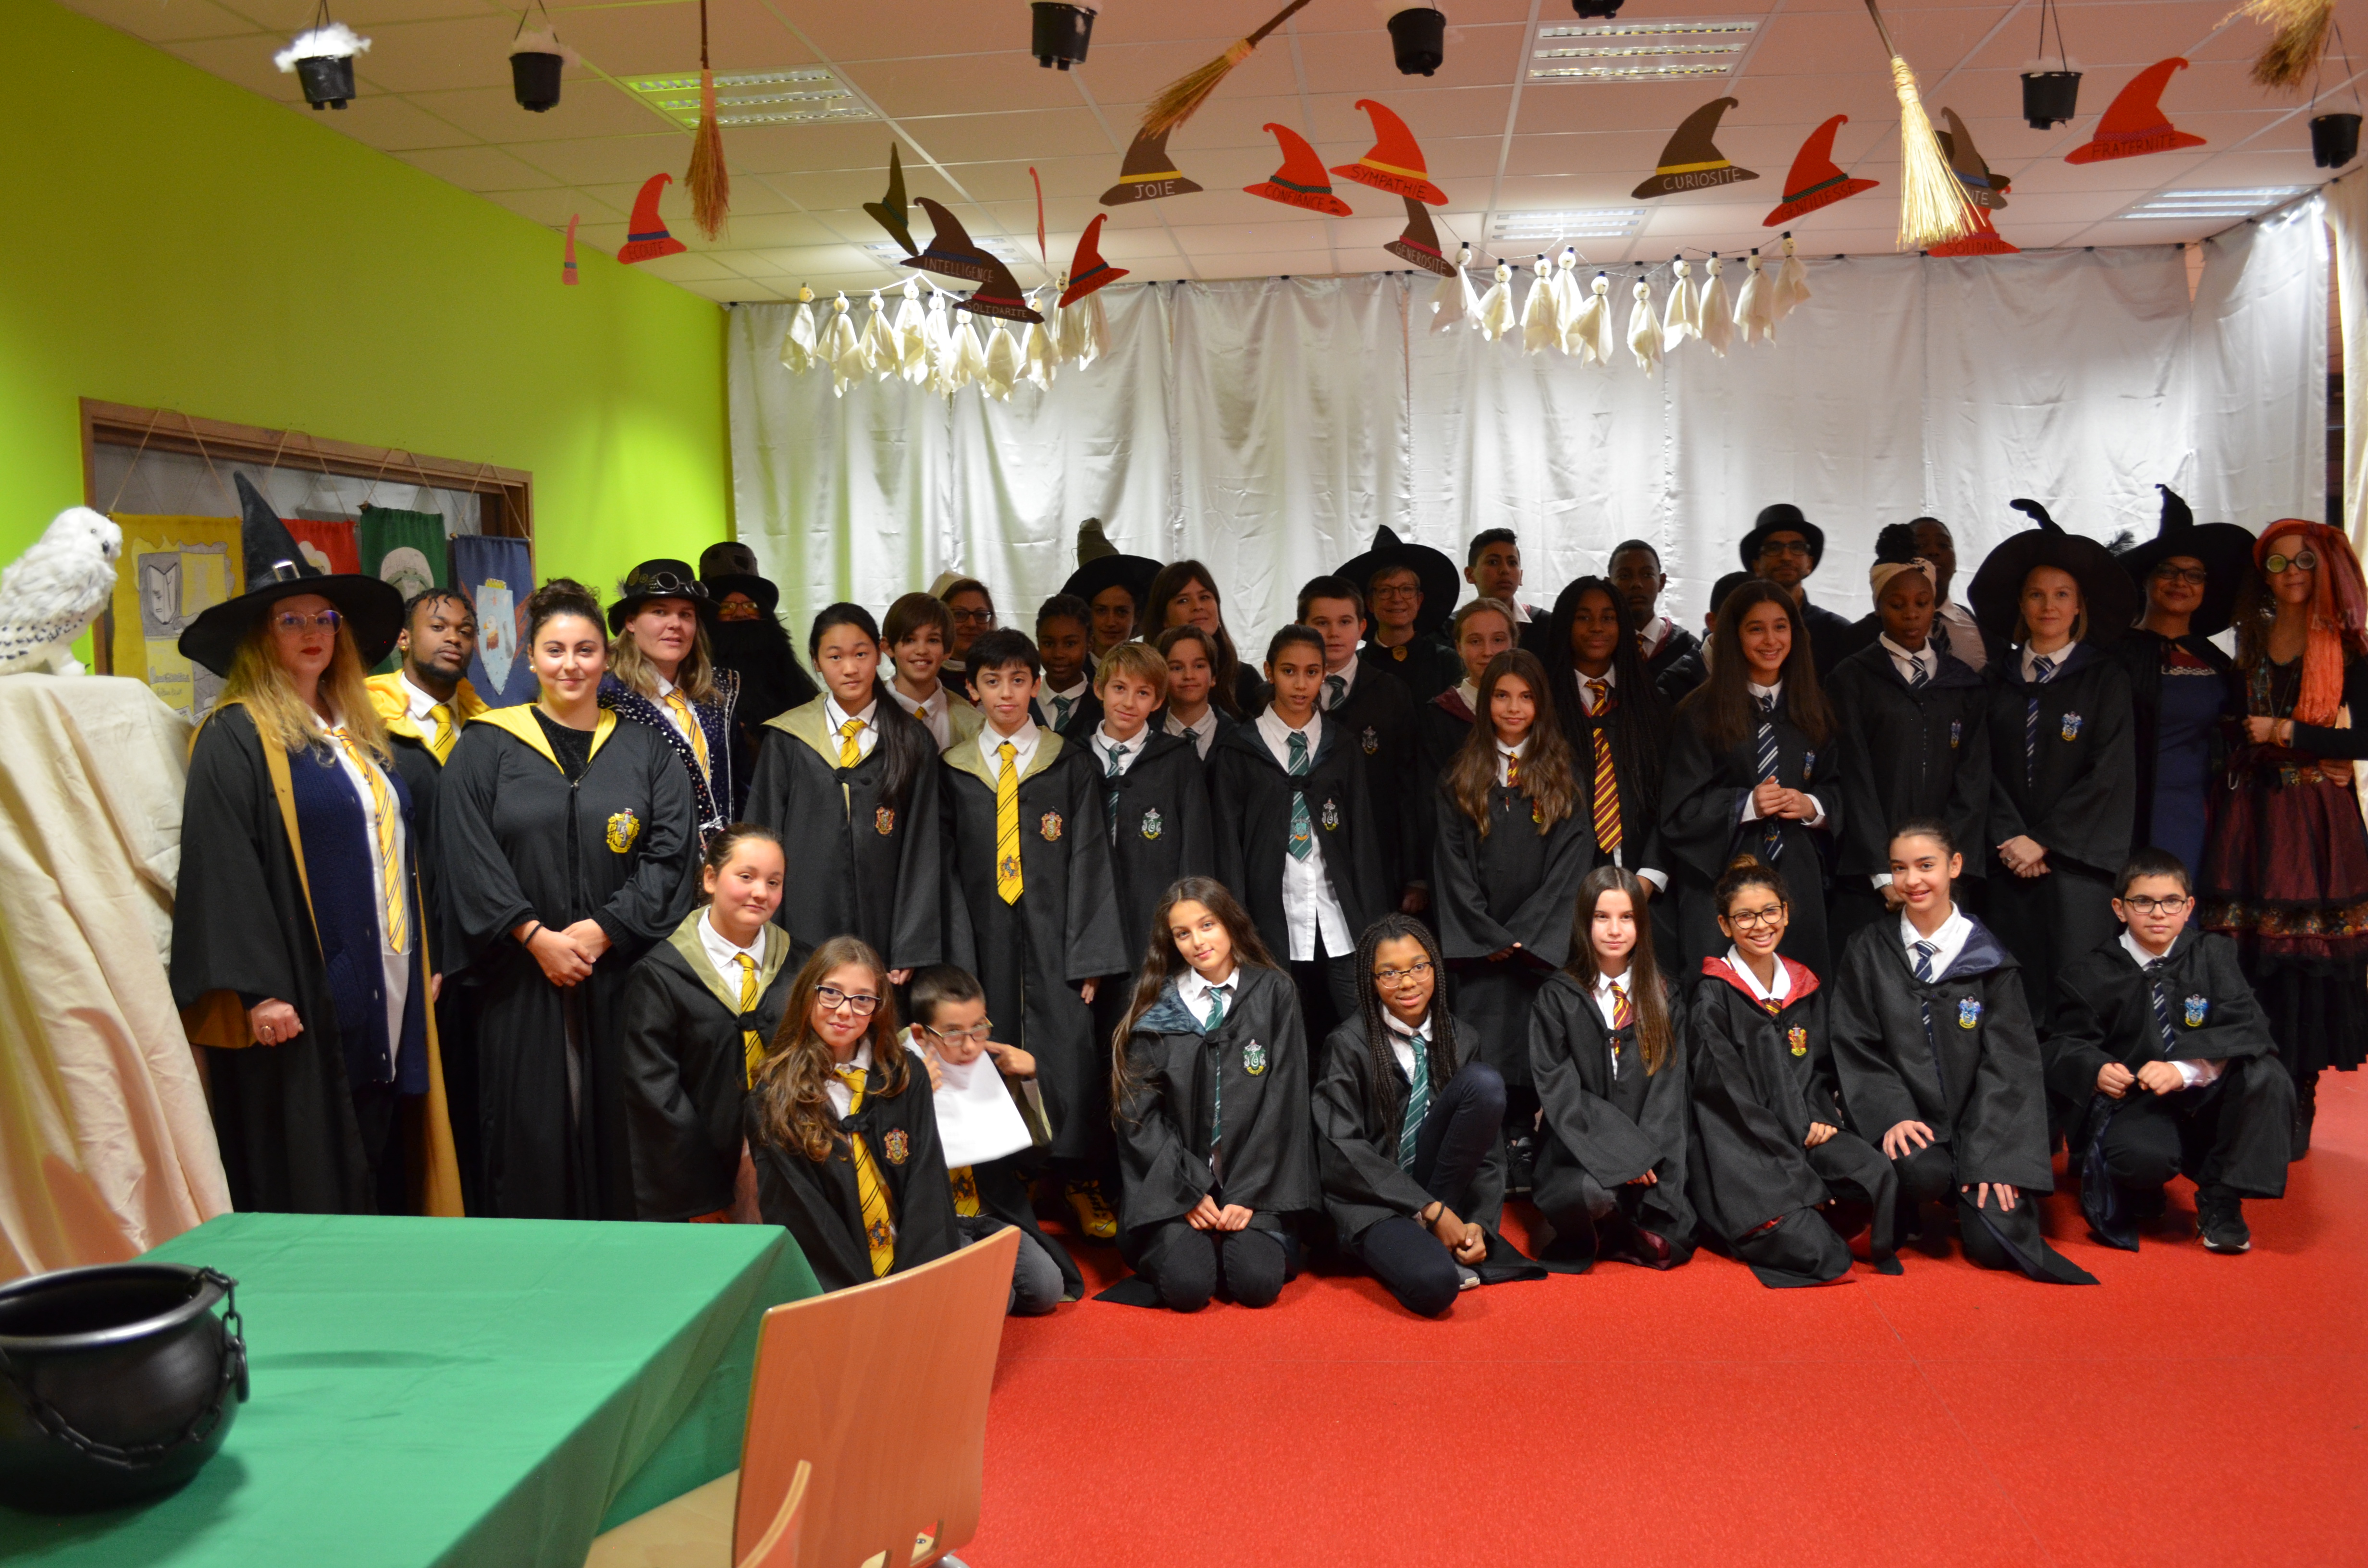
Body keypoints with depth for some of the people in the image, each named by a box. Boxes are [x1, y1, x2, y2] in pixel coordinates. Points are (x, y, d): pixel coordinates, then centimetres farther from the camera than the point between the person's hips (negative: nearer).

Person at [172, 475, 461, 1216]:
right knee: (308, 1183, -2)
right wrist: (258, 989, -21)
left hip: (383, 997, 7)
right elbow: (222, 869, -14)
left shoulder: (358, 735, 17)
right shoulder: (236, 737, -6)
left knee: (382, 1180, 10)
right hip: (300, 1011, -7)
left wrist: (419, 966, 17)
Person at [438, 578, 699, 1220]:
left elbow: (671, 854, 0)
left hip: (620, 979, 1)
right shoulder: (487, 747, 5)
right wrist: (537, 937, -12)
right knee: (530, 1134, 1)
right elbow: (469, 856, -3)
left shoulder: (645, 750, 8)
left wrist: (603, 929, -11)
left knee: (613, 1131, 3)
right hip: (522, 981, -1)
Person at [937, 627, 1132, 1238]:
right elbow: (947, 868, 6)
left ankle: (1081, 1183, 12)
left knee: (1071, 1052, -5)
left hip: (1054, 935, -1)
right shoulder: (952, 769, 8)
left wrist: (1090, 954, -6)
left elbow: (1089, 862, 1)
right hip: (985, 934, 1)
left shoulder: (1072, 765, 4)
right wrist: (958, 959, -3)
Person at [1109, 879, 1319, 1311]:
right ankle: (1167, 1244, 10)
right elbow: (1139, 1111, -1)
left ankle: (1271, 1240, 11)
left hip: (1254, 1179, 0)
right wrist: (1191, 1192, -11)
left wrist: (1249, 1194, -9)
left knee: (1258, 1284, -22)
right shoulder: (1156, 1006, 3)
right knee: (1187, 1286, -23)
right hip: (1173, 1185, 0)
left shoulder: (1273, 994, 2)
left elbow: (1283, 1100, -1)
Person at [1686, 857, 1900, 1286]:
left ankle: (1809, 1226, -3)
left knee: (1880, 1177, -27)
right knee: (1815, 1254, -26)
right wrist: (1800, 1174, -15)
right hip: (1739, 1149, -6)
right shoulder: (1713, 997, -5)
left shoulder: (1805, 988, 13)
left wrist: (1819, 1118, -3)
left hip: (1804, 1134, 6)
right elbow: (1729, 1096, -10)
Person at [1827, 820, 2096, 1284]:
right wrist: (1892, 1118, -15)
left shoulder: (1987, 957, 2)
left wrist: (1991, 1157, -11)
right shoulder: (1869, 950, 3)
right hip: (1904, 1125, -1)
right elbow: (1855, 1048, 1)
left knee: (1995, 1243, -17)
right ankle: (1901, 1217, 0)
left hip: (1974, 1123, 1)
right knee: (1924, 1171, -33)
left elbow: (2007, 1062, -1)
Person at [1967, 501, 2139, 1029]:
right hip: (2010, 860, 2)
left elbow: (2109, 774, -4)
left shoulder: (2106, 681, 4)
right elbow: (1987, 769, 7)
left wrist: (2043, 842, -9)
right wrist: (2010, 837, -7)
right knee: (2016, 996, 1)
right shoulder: (2000, 682, 12)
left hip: (2076, 861, -2)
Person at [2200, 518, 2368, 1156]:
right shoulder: (2249, 642, 11)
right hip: (2252, 813, 2)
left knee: (2309, 953, -2)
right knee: (2249, 957, -1)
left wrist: (2286, 733, -8)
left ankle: (2298, 1104, 6)